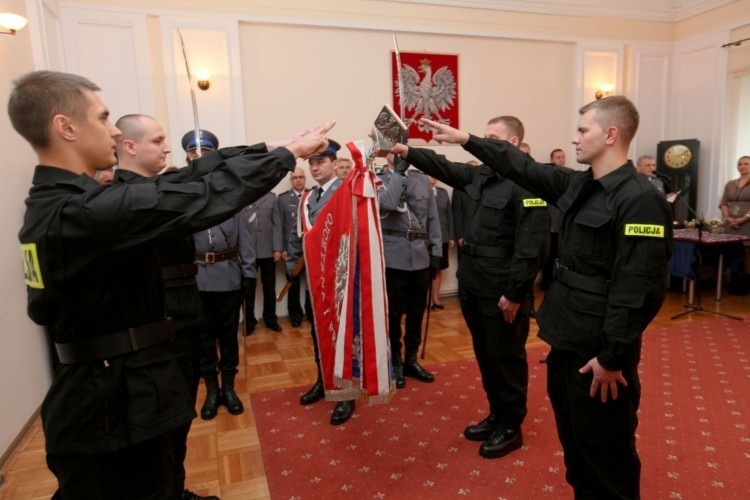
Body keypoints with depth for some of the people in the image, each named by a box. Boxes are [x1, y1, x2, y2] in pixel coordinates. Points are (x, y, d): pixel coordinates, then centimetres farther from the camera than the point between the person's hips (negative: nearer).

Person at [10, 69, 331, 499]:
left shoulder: (56, 202, 4)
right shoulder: (83, 210, -27)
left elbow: (182, 185, 2)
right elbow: (203, 197, -26)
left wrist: (265, 147, 0)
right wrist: (288, 153, -13)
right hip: (113, 402, -9)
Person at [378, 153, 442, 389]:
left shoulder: (422, 179, 8)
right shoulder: (379, 179, -1)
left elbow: (432, 218, 10)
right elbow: (387, 204, -23)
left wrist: (436, 252, 6)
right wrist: (399, 170, -16)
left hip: (420, 256, 4)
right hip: (394, 257, -4)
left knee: (417, 311, 13)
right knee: (393, 312, 6)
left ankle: (411, 359, 30)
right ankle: (394, 361, 24)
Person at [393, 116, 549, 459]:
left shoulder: (526, 184, -17)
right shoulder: (480, 175, 10)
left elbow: (531, 247, -21)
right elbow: (444, 168, 13)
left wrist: (514, 293, -21)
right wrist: (407, 152, 0)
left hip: (503, 292, -8)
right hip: (474, 287, 9)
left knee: (506, 359, 7)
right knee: (485, 356, 19)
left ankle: (511, 427, 26)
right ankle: (497, 416, 37)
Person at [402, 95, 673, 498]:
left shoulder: (640, 201, -18)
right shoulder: (578, 186, 8)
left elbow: (639, 290, -22)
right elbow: (523, 168, 15)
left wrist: (612, 358, -19)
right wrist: (466, 140, 16)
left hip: (599, 352, -8)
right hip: (567, 341, 9)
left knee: (605, 452, 8)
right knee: (574, 442, 23)